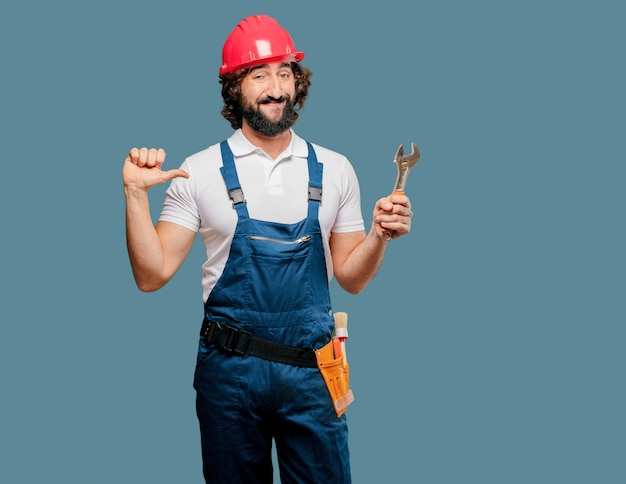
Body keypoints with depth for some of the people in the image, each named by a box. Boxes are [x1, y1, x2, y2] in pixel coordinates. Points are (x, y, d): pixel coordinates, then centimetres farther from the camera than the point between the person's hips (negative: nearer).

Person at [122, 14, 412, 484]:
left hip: (312, 370, 1)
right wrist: (136, 193, -13)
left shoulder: (334, 170, 5)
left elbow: (350, 277, 9)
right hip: (229, 369, -1)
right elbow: (153, 275, -4)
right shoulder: (200, 171, -2)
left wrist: (379, 234, -9)